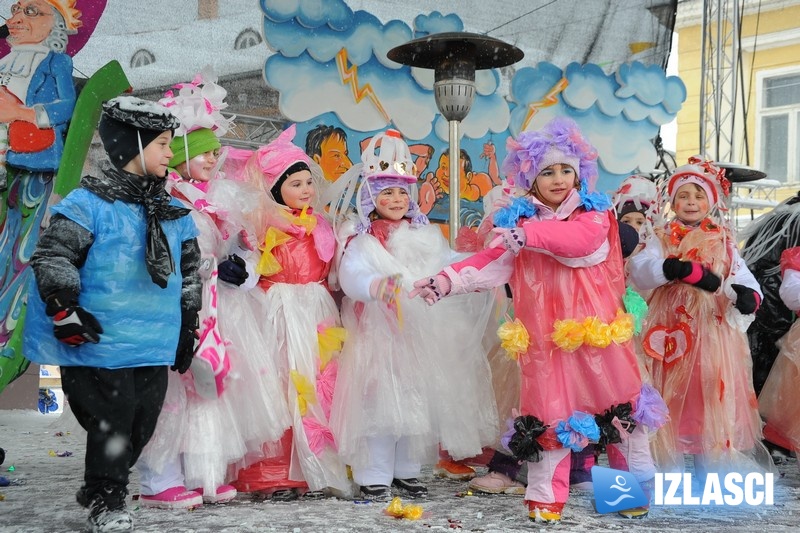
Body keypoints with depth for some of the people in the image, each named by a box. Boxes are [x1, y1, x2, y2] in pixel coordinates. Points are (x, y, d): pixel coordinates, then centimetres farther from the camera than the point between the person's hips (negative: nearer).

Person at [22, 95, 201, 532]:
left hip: (155, 346, 6)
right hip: (102, 342, -6)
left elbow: (189, 274, 20)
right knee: (111, 421, 0)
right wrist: (65, 313, -14)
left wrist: (187, 328, 20)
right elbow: (51, 258, -10)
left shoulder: (173, 212, 12)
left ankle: (100, 488, 32)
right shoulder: (90, 203, -8)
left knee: (142, 423, 10)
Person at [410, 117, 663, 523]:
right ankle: (546, 496, 13)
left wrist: (529, 235, -28)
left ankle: (639, 483, 26)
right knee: (550, 409, 2)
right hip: (544, 334, 1)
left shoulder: (594, 214, 0)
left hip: (595, 328, -1)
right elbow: (490, 263, -2)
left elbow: (582, 239, -22)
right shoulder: (519, 220, 6)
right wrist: (448, 280, -18)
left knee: (618, 400, 8)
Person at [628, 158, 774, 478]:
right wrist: (680, 269, -26)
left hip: (714, 335, 1)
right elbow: (638, 271, -12)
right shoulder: (661, 241, 6)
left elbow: (744, 281, 2)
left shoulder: (724, 243, 11)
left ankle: (710, 468, 13)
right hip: (673, 334, -1)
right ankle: (670, 469, 13)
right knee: (672, 398, 2)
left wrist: (747, 296, -23)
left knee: (713, 397, 2)